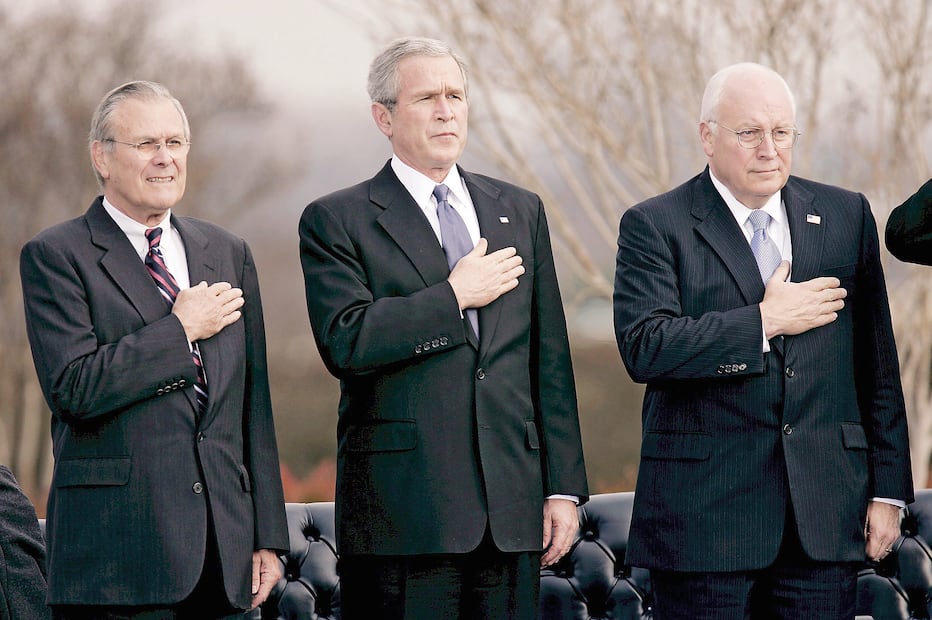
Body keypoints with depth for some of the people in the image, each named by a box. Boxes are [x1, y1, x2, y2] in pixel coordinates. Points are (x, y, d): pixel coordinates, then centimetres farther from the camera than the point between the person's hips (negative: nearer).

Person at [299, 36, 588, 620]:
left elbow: (550, 359, 13)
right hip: (402, 509, -4)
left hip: (512, 502, 4)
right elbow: (346, 342, -14)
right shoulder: (336, 221, 1)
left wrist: (563, 486, 8)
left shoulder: (521, 211, 15)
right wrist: (454, 297, -9)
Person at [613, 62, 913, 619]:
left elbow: (877, 364, 11)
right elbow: (645, 349, -15)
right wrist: (765, 322, -12)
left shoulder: (847, 217, 10)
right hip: (705, 506, -3)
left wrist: (888, 489, 7)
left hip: (826, 511, 3)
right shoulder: (654, 227, -1)